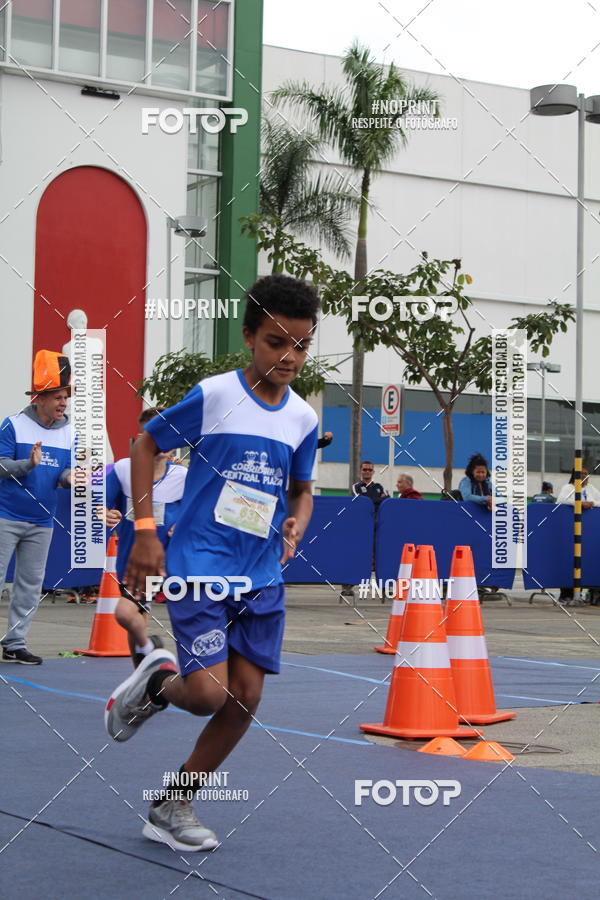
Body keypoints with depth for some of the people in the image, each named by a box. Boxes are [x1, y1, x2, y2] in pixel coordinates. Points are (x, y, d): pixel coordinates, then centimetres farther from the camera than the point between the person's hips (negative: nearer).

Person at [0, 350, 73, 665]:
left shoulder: (69, 432, 6)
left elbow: (67, 471, 8)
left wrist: (69, 477, -15)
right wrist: (28, 464, -27)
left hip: (42, 522, 5)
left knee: (31, 585, 8)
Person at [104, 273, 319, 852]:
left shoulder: (303, 419, 4)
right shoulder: (213, 396, -9)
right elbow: (146, 445, 1)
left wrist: (295, 526, -2)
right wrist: (145, 531, -5)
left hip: (261, 577, 5)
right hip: (199, 566, -5)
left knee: (245, 700, 3)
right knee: (208, 693, -16)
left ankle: (173, 807, 20)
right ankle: (155, 682, 20)